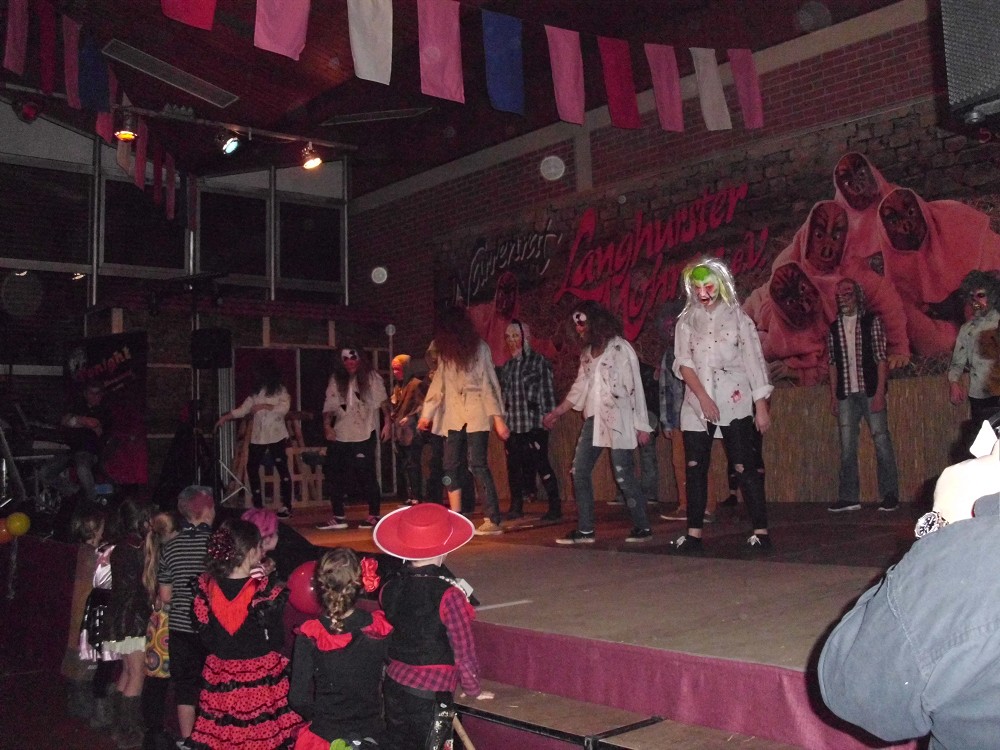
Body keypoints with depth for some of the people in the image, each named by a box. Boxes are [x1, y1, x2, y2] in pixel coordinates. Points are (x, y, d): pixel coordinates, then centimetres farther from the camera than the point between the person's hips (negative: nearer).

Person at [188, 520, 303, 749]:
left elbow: (206, 637, 1)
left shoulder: (207, 586, -6)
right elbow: (275, 640, -8)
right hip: (260, 676, -4)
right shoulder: (264, 591, -17)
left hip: (221, 674, 4)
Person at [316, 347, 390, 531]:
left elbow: (383, 400, -2)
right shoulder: (336, 380, 10)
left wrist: (387, 421, -13)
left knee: (367, 475, 0)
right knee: (333, 474, 6)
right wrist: (327, 425, -6)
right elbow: (330, 405, 8)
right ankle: (339, 517, 17)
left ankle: (374, 515, 13)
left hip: (364, 436, -4)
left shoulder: (371, 378, 1)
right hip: (340, 437, 5)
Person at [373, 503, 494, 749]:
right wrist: (474, 690, 4)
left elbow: (387, 636, 8)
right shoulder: (449, 593, -19)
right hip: (431, 694, -5)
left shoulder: (390, 588, -2)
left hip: (394, 685, 6)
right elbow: (463, 650, -12)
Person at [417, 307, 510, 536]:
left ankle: (493, 521, -8)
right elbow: (438, 383, 16)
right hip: (454, 416, 6)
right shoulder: (446, 352, 14)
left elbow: (489, 383, -7)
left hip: (476, 414, -6)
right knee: (451, 467, 4)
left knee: (477, 465, -11)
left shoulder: (479, 348, -3)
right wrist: (427, 414, 12)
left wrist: (498, 418, -12)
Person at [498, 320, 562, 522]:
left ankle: (555, 507, 1)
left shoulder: (539, 361, -2)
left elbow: (548, 391, -4)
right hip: (513, 425, 6)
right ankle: (516, 507, 19)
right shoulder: (507, 366, 14)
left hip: (534, 423, -6)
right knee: (514, 466, 9)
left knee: (541, 464, -7)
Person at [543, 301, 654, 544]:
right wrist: (556, 413, 18)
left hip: (618, 422, -7)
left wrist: (641, 426, -11)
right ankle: (585, 530, 10)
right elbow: (580, 387, 19)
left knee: (624, 476, -4)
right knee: (579, 472, 4)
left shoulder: (620, 348, -7)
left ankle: (642, 527, 11)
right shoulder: (587, 353, 13)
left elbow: (635, 388, -9)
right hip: (593, 420, 7)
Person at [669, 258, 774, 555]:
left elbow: (754, 361, 1)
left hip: (734, 401, -3)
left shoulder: (737, 317, 4)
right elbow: (683, 363, 0)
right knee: (695, 468, 1)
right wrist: (703, 397, -13)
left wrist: (761, 406, -5)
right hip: (697, 403, 3)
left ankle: (761, 533, -2)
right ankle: (693, 535, 4)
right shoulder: (686, 321, 10)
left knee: (745, 466, -6)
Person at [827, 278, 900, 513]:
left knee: (881, 440, -3)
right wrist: (833, 395, 7)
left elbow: (881, 358, -3)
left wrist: (880, 392, -11)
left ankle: (890, 495, 4)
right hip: (845, 394, 4)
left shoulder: (872, 321, 1)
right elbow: (833, 364, 13)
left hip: (870, 391, -4)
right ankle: (848, 497, 9)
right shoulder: (834, 328, 12)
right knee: (847, 446, 4)